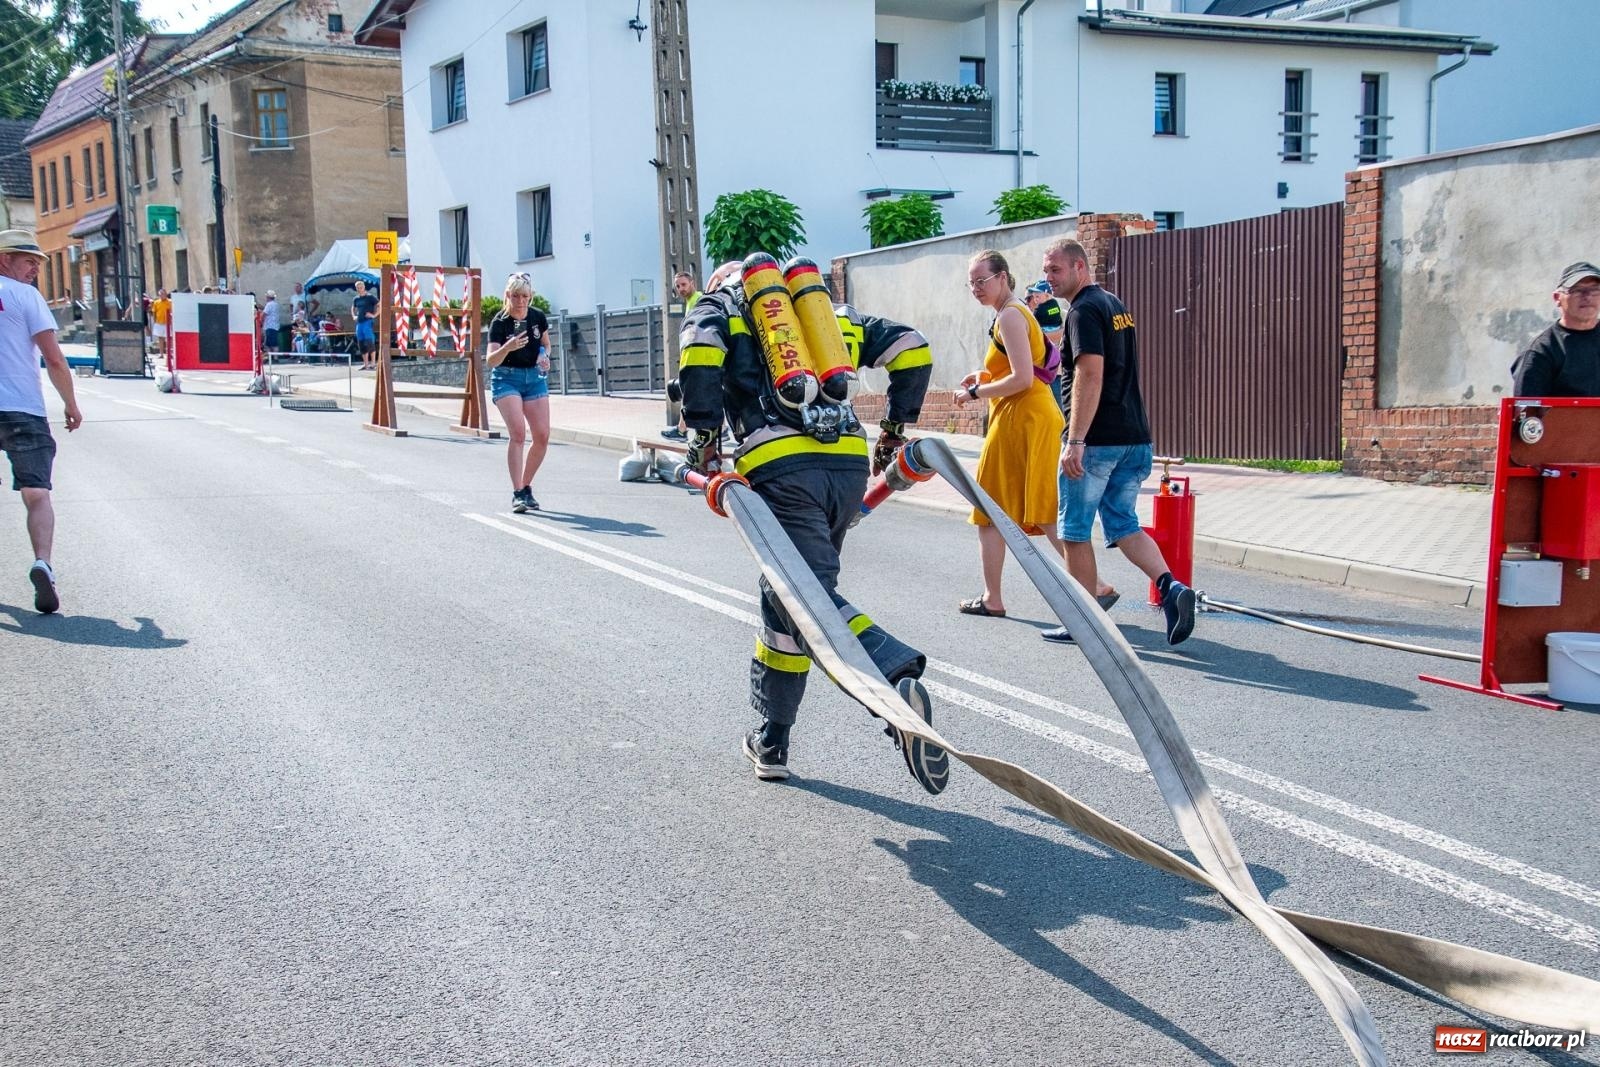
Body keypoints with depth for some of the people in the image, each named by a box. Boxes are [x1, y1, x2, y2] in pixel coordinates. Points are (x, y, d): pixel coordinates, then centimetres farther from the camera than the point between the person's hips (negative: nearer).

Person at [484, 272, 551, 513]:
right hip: (507, 378, -4)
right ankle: (517, 493, -19)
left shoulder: (538, 317, -2)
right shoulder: (499, 322, -14)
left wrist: (544, 356, -4)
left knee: (542, 436, -3)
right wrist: (508, 347, -43)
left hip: (535, 378, 4)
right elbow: (491, 360, -24)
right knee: (518, 432, -20)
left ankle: (526, 486, 15)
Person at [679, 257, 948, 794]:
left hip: (781, 468, -5)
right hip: (850, 464, 6)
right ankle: (771, 741, 23)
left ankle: (898, 682, -38)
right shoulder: (829, 310, 30)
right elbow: (912, 347, 22)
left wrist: (704, 434, 0)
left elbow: (699, 347, -7)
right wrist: (896, 428, 26)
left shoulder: (721, 301, 18)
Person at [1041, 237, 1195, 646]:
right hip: (1134, 436, 9)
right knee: (1123, 524, 14)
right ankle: (1170, 586, -7)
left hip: (1096, 440, -9)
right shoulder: (1115, 305, 18)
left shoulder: (1084, 310, -12)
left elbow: (1090, 375, -22)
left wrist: (1075, 440, -25)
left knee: (1076, 531, 3)